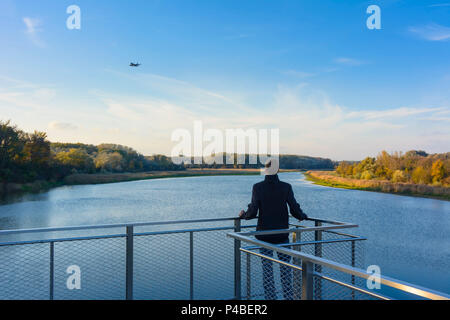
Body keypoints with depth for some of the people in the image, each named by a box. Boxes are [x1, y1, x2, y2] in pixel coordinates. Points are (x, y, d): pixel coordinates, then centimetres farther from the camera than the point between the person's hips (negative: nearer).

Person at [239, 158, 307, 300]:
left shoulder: (257, 187, -8)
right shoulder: (286, 187, -7)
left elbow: (252, 212, -12)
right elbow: (295, 210, -6)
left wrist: (243, 214, 9)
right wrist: (303, 216, 15)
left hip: (264, 234, 0)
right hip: (282, 234, 0)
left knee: (267, 267, 8)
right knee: (285, 267, 12)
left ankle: (270, 297, 11)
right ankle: (288, 296, 14)